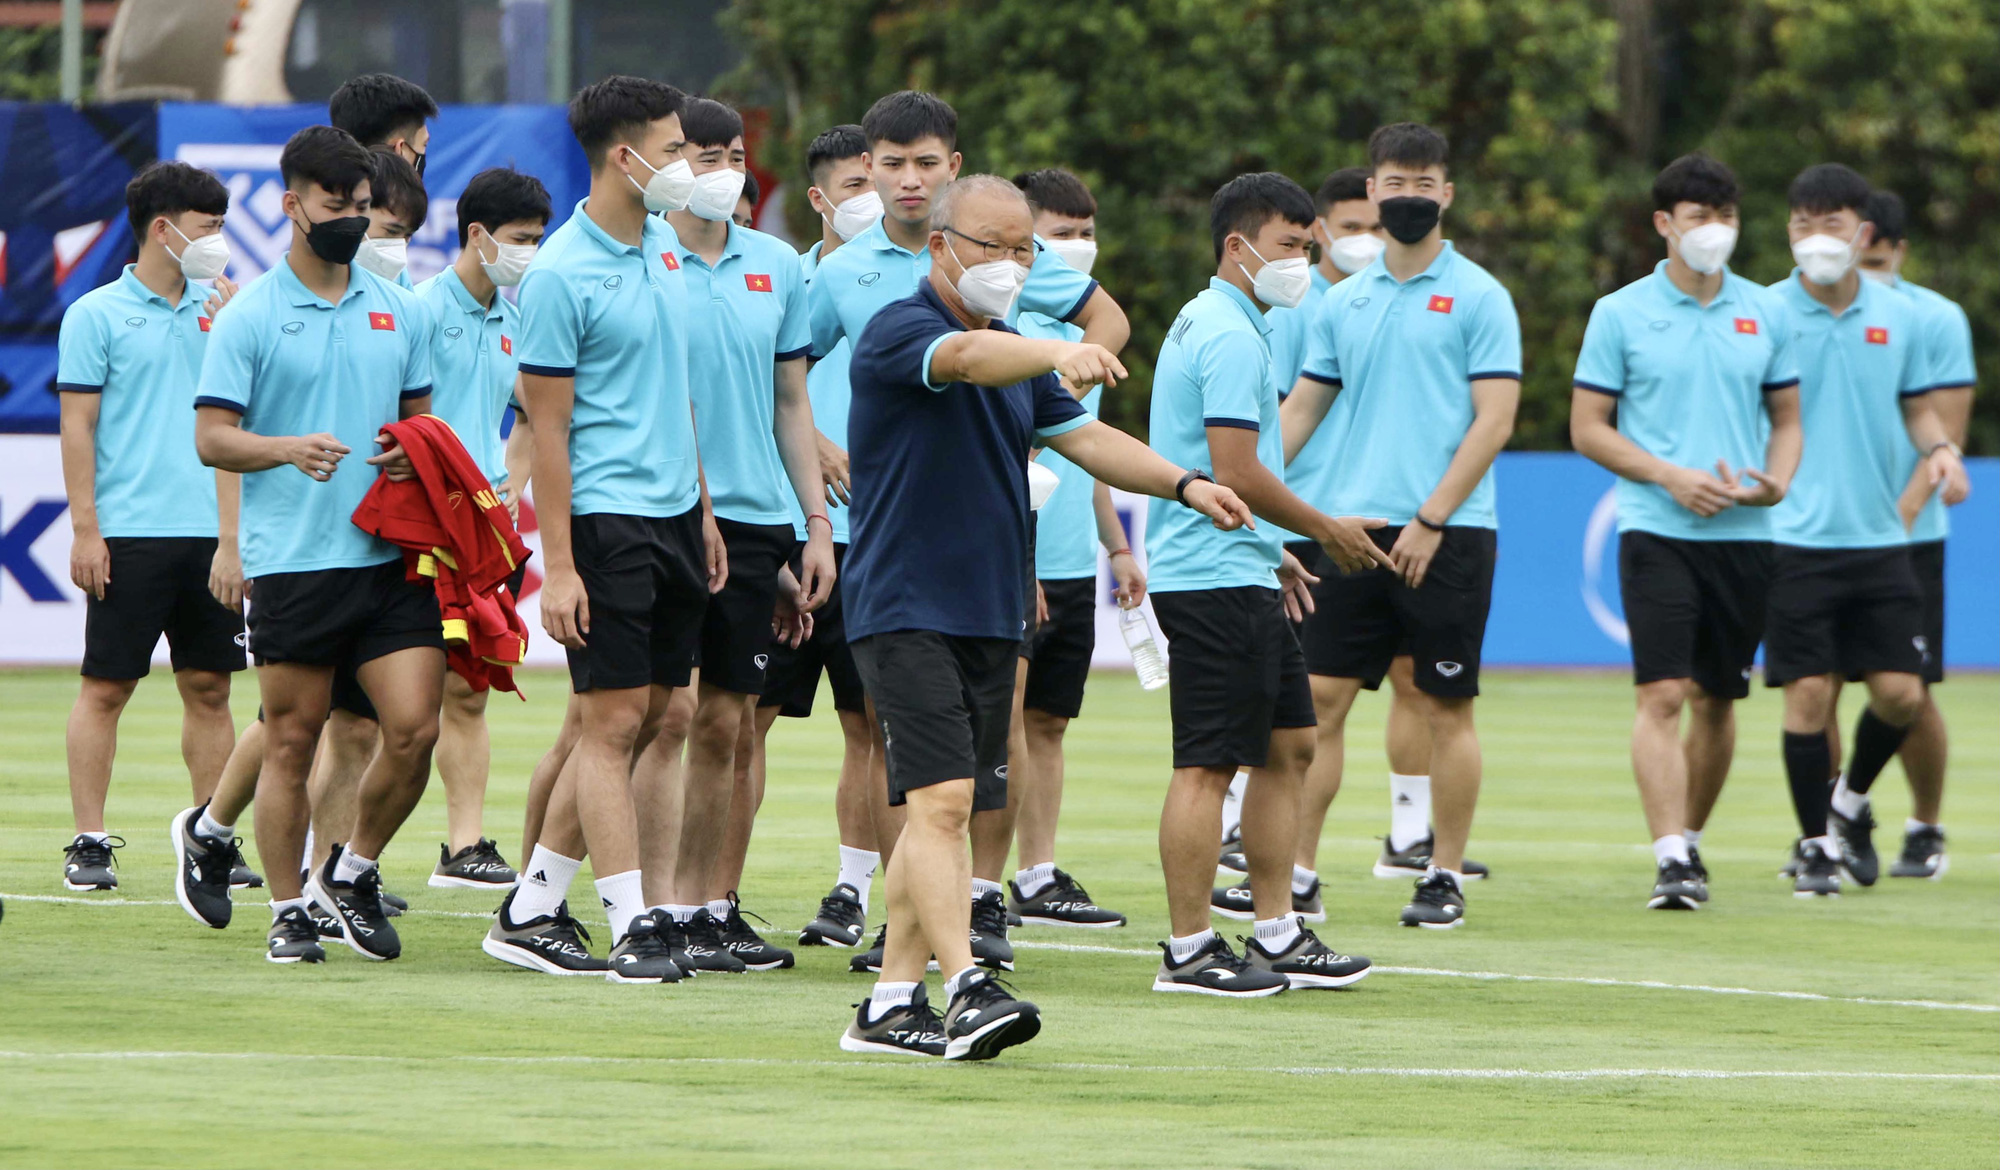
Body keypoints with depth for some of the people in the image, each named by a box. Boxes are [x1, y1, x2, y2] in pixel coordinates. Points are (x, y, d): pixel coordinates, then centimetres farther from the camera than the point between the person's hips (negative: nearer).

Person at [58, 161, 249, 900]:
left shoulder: (216, 313, 13)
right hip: (129, 534, -5)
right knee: (106, 688, -2)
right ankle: (88, 844, 2)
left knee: (209, 686, 6)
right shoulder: (98, 314, -1)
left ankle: (214, 841, 12)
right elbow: (78, 425, -4)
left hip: (209, 535, 5)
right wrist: (85, 528, -9)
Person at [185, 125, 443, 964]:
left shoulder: (401, 312, 13)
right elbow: (211, 437, -3)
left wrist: (413, 455, -1)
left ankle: (353, 871, 15)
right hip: (291, 559, -4)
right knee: (291, 744, 0)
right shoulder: (250, 317, -1)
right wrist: (291, 448, -20)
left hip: (391, 556, 4)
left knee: (414, 727, -6)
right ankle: (288, 911, 12)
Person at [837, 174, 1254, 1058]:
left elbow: (1086, 438, 16)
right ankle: (966, 987, -26)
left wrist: (1185, 484, 0)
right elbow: (966, 356, -33)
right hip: (906, 611, -9)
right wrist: (1059, 353, -52)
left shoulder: (1017, 355, 17)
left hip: (990, 618, 9)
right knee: (941, 799, -18)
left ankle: (891, 1005, 13)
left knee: (942, 813, 9)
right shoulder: (898, 332, -11)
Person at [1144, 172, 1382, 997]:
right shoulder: (1232, 338, -15)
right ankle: (1189, 952, -4)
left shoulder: (1208, 325, 18)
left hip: (1241, 577, 11)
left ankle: (1277, 936, 17)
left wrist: (1273, 553, 24)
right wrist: (1326, 530, -8)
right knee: (1207, 765, -7)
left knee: (1288, 745, 13)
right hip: (1214, 581, -11)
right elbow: (1237, 474, -21)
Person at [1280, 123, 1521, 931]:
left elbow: (1494, 419, -7)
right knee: (1319, 699, 0)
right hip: (1352, 527, 4)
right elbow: (1300, 410, 17)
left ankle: (1444, 879, 8)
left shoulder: (1477, 297, -2)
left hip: (1446, 534, -4)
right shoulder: (1344, 303, 13)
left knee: (1447, 707, 1)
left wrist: (1430, 518, -14)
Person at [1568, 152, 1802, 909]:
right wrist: (1672, 477, -12)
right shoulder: (1620, 314, 0)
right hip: (1657, 531, -3)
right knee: (1664, 693, -15)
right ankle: (1670, 859, -20)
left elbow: (1786, 419, 16)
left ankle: (1690, 840, 24)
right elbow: (1588, 428, 1)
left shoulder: (1765, 314, 9)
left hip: (1744, 535, 3)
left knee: (1717, 700, 9)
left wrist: (1776, 480, -5)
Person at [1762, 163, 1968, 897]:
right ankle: (1815, 845, 10)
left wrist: (1940, 450, -3)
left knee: (1901, 694, -1)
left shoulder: (1899, 317, 7)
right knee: (1808, 694, -5)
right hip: (1797, 537, -3)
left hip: (1880, 537, 3)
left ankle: (1851, 801, 26)